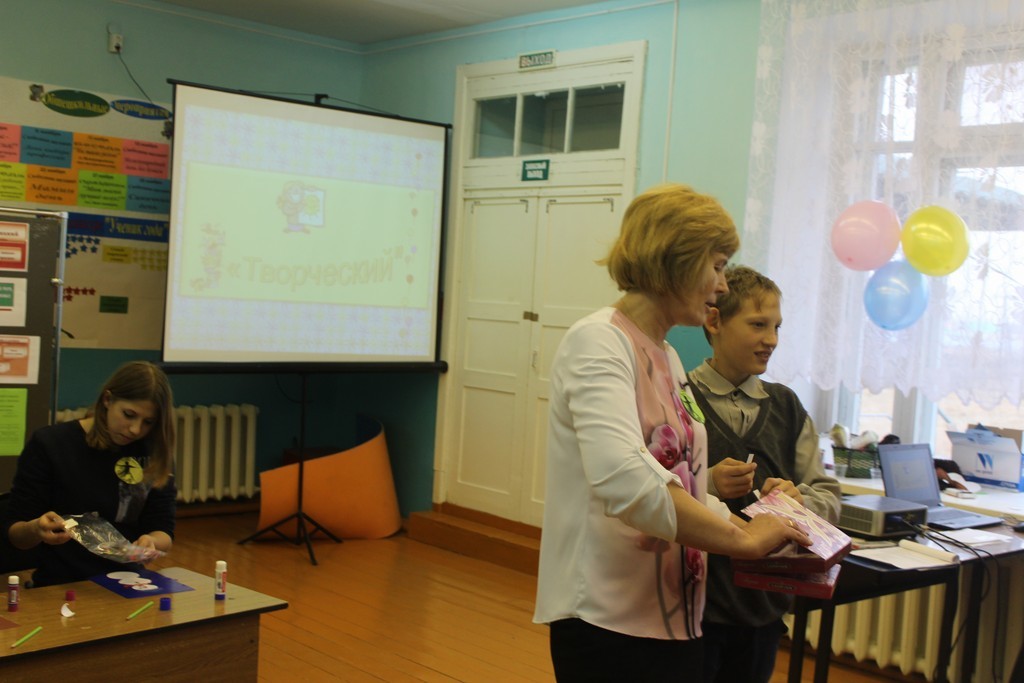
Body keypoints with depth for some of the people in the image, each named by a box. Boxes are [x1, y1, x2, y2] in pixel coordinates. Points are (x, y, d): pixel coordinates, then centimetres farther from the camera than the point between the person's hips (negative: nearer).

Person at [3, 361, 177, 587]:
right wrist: (37, 529, -25)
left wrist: (151, 542, -22)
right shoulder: (49, 444, -5)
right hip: (60, 588, -1)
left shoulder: (155, 454, 1)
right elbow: (13, 532, -2)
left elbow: (164, 533, 1)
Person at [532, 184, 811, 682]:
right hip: (610, 619, -8)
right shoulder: (599, 342, -15)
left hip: (674, 615, 8)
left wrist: (759, 536, 2)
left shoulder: (667, 358, 12)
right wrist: (742, 539, -23)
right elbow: (622, 481, -31)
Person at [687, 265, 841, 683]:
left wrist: (798, 499, -14)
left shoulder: (786, 406, 9)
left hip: (765, 602, 5)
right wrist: (707, 486, -25)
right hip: (694, 600, -5)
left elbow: (830, 497, 6)